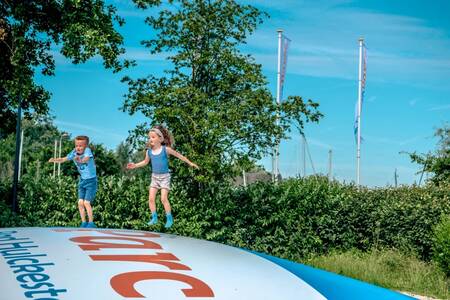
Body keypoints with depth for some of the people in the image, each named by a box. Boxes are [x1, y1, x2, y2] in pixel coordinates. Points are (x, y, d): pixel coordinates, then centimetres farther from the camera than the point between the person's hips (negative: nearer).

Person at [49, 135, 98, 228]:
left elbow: (87, 158, -43)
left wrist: (81, 160, -64)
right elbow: (63, 159, -8)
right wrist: (54, 160, -28)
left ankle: (91, 223, 0)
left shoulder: (87, 150, -21)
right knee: (80, 202, 2)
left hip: (91, 180, -6)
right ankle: (84, 223, 14)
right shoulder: (74, 152, -5)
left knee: (86, 202, -13)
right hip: (82, 180, 6)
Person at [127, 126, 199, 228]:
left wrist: (190, 163, 2)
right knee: (151, 198, 0)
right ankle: (154, 218, 15)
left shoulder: (166, 149, -13)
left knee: (164, 198, -12)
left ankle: (169, 219, 1)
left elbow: (179, 155, -3)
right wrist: (135, 165, 11)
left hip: (164, 177, -5)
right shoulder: (149, 151, 0)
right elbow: (145, 162, 20)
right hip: (154, 177, 5)